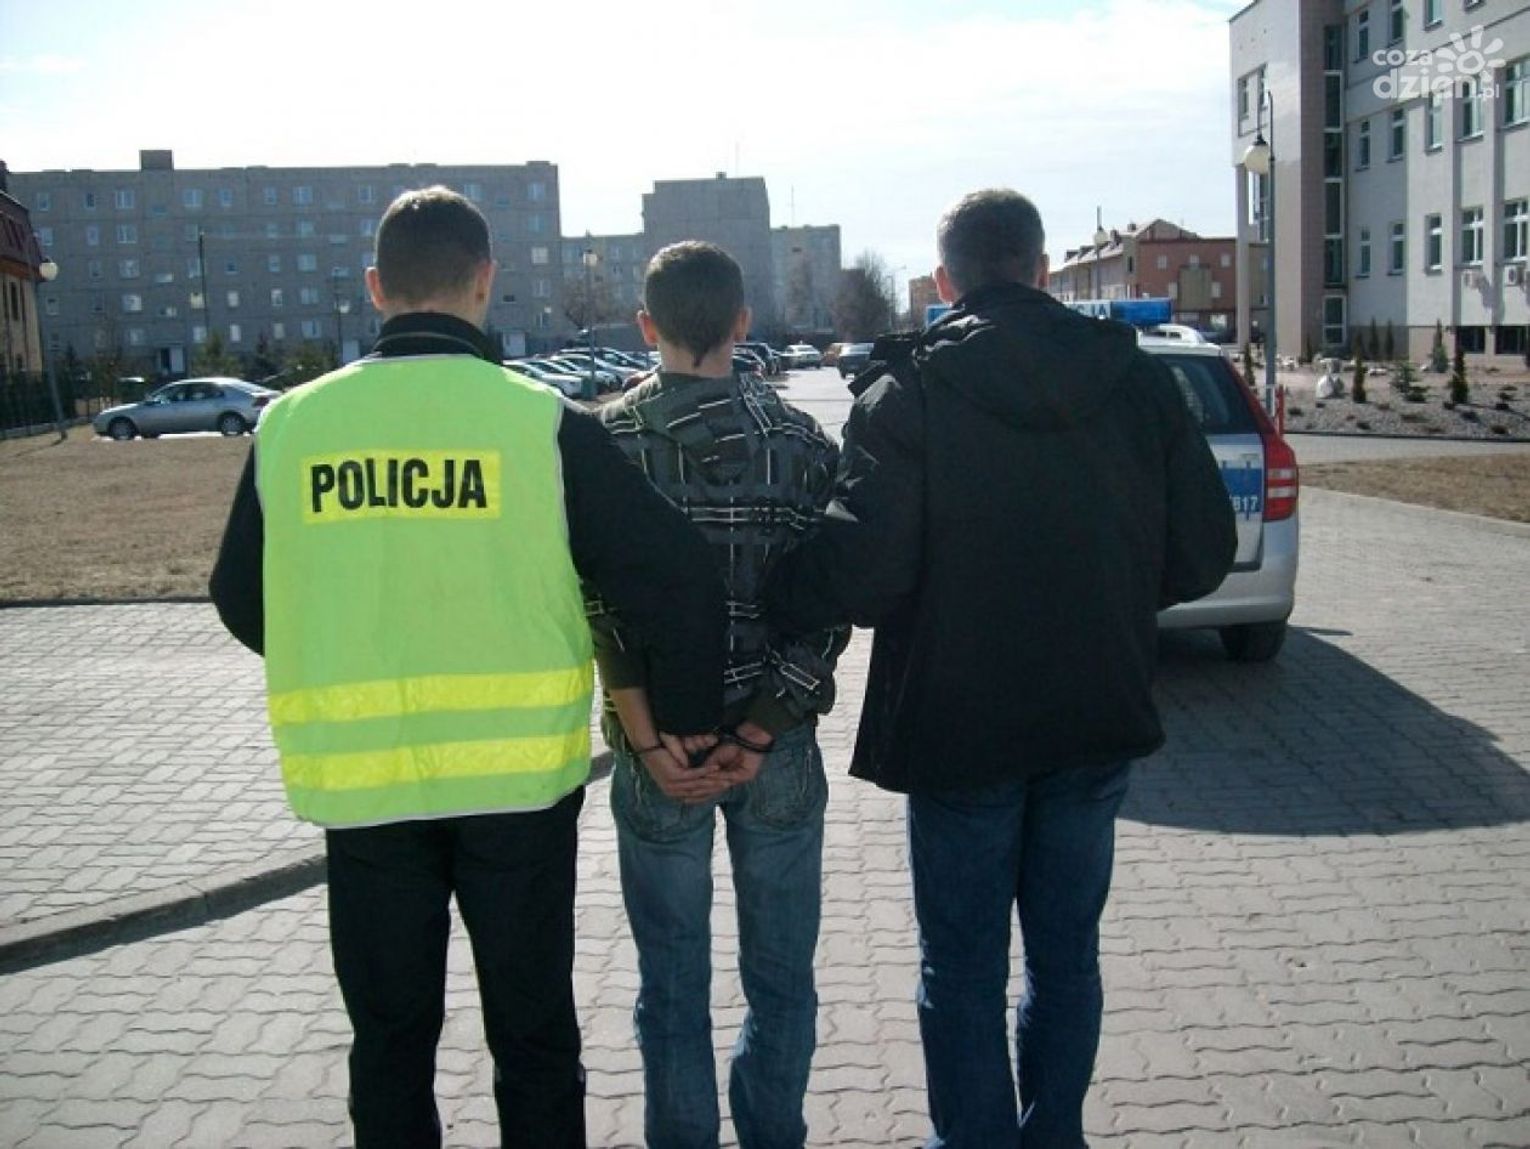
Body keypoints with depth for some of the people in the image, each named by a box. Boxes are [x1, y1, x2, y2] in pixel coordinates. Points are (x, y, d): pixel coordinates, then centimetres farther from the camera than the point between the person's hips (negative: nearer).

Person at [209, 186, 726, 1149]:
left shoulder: (290, 426, -2)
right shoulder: (542, 421, -10)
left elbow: (242, 599, 10)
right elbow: (680, 577, -13)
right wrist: (688, 718, 1)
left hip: (360, 782, 2)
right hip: (518, 778, -2)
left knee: (390, 1040, 18)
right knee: (533, 1034, 15)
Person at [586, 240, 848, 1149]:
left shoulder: (606, 442, -6)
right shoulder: (801, 441, -2)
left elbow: (603, 607, -12)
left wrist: (650, 745, -11)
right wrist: (759, 734, -11)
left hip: (657, 746, -1)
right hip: (776, 745, 1)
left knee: (674, 986, 12)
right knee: (781, 978, 15)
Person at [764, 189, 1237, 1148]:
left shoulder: (910, 389, -13)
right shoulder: (1137, 380, -1)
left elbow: (862, 568, -23)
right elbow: (1202, 556, -1)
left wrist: (770, 601, -6)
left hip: (960, 726, -4)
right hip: (1098, 720, 4)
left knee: (965, 971, 12)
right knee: (1067, 952, 20)